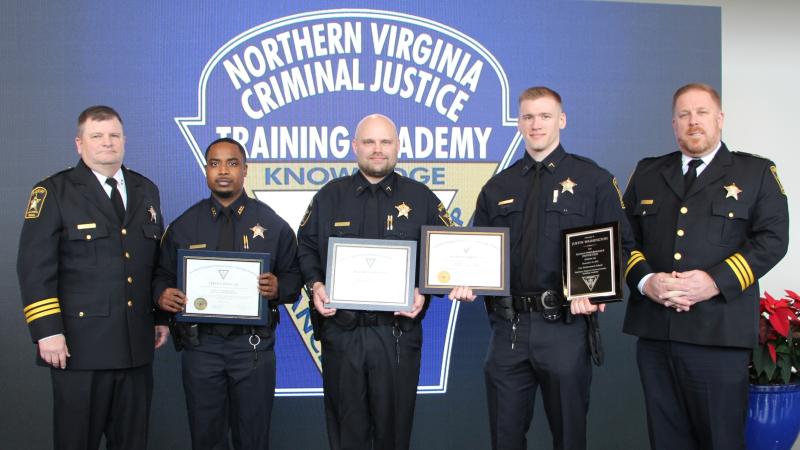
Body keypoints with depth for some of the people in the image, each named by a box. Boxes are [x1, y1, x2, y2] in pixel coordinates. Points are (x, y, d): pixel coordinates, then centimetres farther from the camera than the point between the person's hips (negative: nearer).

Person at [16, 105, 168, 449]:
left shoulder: (146, 190, 13)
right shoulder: (53, 192, -4)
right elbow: (35, 267, -10)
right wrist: (46, 331, -16)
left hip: (136, 343, 5)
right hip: (80, 342, -5)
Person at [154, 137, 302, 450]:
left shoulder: (272, 224, 2)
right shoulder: (183, 226, 7)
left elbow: (294, 276, 2)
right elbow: (163, 275, 9)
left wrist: (278, 288, -19)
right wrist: (163, 295, -13)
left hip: (253, 345, -1)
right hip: (200, 344, 2)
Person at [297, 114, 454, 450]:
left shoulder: (421, 198, 5)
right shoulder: (330, 196, 8)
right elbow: (306, 248, 12)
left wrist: (424, 291, -8)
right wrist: (315, 284, -6)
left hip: (399, 332, -1)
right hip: (341, 331, 1)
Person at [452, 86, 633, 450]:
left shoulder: (593, 179, 4)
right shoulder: (498, 187, 13)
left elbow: (620, 246, 0)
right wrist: (466, 283, -4)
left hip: (565, 326, -3)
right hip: (508, 327, 3)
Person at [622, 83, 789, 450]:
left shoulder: (756, 172, 7)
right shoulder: (647, 173, 16)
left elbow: (772, 239, -3)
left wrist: (716, 281, -15)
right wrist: (644, 279, -8)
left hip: (719, 333, -3)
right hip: (654, 330, 3)